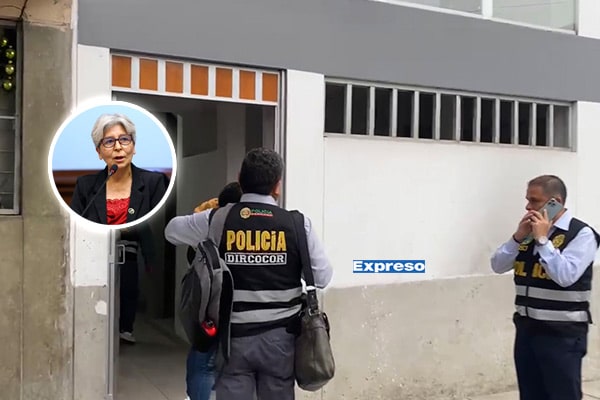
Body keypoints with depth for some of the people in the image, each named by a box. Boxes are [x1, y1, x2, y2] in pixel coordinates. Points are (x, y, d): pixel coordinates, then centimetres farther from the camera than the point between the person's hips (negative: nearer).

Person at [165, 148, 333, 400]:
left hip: (234, 335, 0)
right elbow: (322, 277, -3)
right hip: (279, 336, 0)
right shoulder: (297, 224, -7)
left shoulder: (218, 220, -5)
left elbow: (172, 230, 12)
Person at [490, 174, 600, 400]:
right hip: (527, 328, 6)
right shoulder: (529, 232, 9)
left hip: (562, 333, -6)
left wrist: (542, 239, -17)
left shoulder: (581, 233, -9)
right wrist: (518, 237, -7)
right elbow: (498, 266, 5)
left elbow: (565, 277, -22)